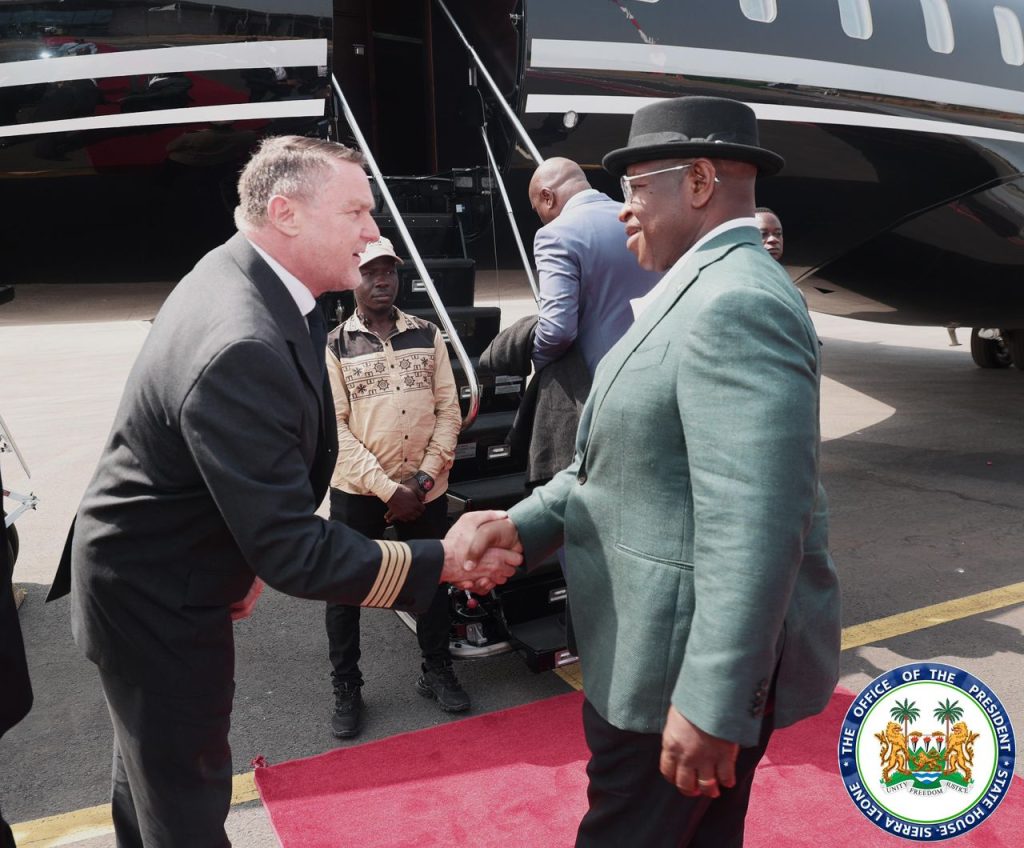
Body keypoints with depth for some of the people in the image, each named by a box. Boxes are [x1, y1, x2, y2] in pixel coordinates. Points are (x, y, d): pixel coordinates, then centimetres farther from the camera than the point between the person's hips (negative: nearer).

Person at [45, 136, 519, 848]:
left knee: (150, 766, 30)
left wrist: (246, 559, 15)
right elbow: (294, 553, -33)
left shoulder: (233, 272, -3)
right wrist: (442, 562, -26)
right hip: (157, 602, -10)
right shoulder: (243, 351, -36)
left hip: (140, 569, 10)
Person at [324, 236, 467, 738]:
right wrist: (388, 489, -15)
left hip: (425, 490, 2)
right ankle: (346, 688, 26)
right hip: (357, 491, -2)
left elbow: (449, 411, 2)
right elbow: (335, 428, -8)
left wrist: (421, 480, -9)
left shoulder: (428, 336, 5)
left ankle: (437, 672, 35)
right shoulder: (333, 345, -2)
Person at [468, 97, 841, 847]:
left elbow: (754, 526, -29)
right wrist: (525, 524, 0)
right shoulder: (706, 292, 13)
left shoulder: (736, 301, -22)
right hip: (678, 640, 10)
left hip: (700, 662, -10)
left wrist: (711, 705, -27)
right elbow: (623, 455, 12)